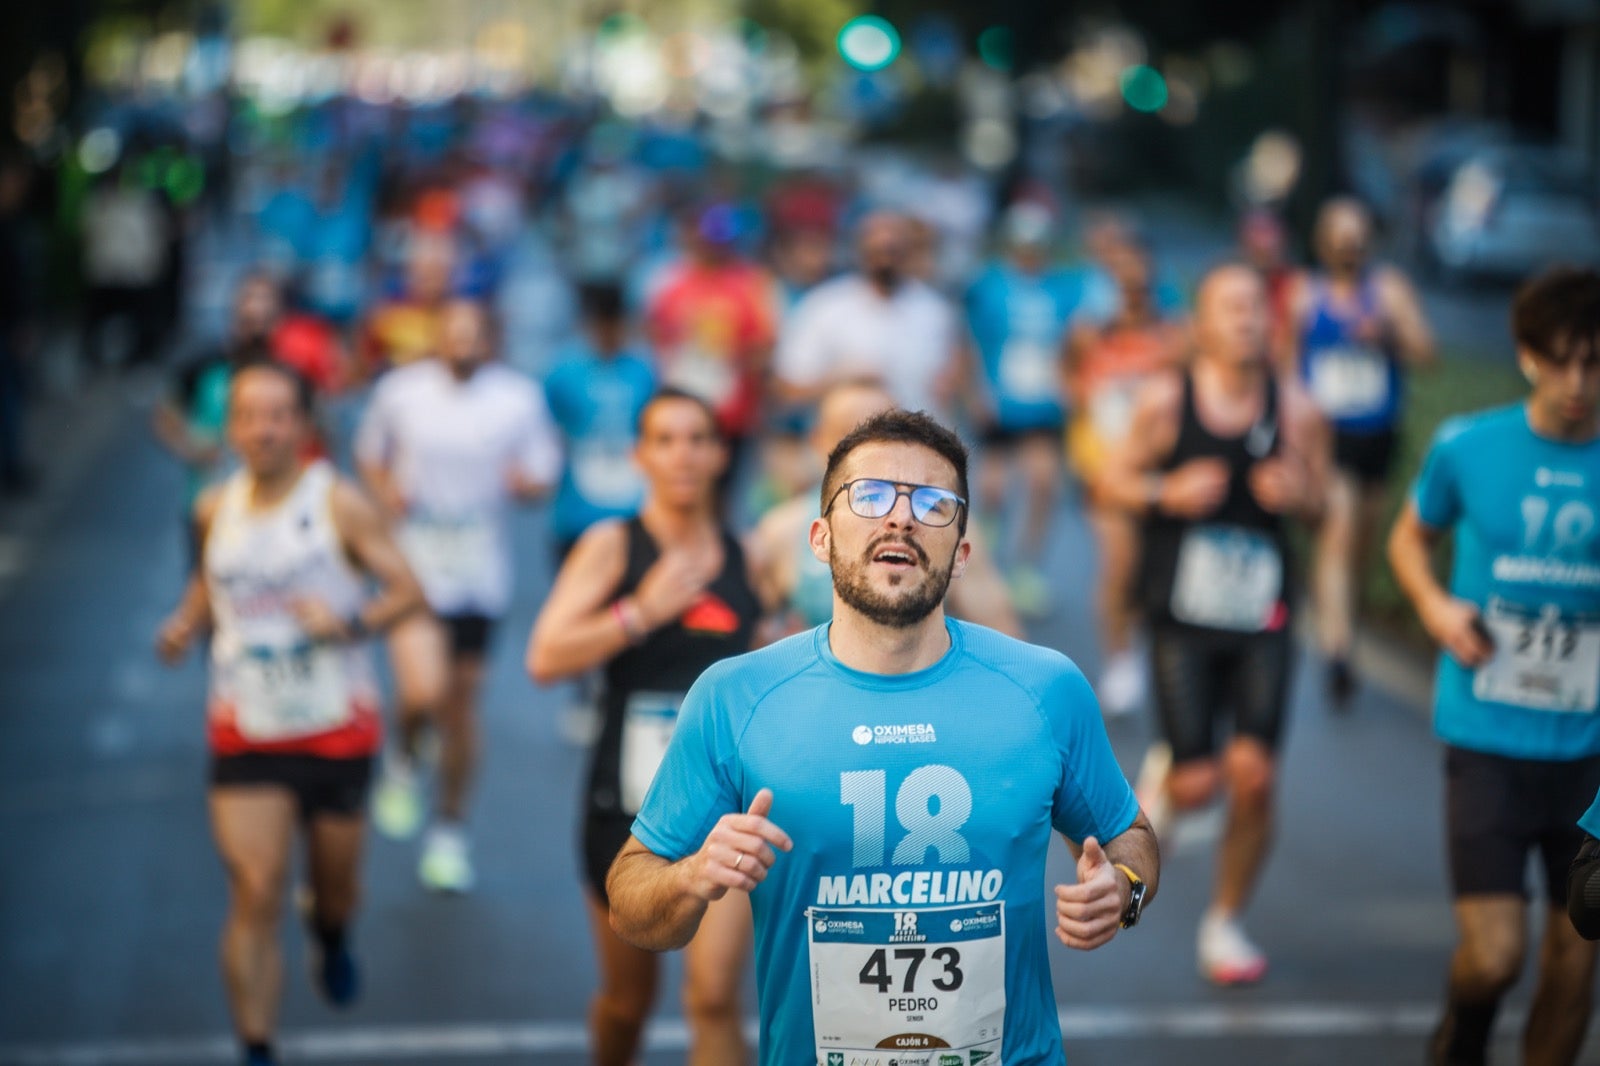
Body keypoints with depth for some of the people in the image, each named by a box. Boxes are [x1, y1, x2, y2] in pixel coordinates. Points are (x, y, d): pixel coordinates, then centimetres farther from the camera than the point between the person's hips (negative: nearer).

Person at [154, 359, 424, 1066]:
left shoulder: (338, 504, -8)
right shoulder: (215, 509, 4)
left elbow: (407, 591, -7)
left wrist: (352, 623, -25)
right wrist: (186, 624, 2)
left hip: (335, 729, -1)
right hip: (245, 737, 1)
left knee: (336, 882, 15)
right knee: (254, 896, -10)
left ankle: (332, 941, 54)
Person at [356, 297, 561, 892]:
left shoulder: (520, 398, 0)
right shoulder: (401, 390, -1)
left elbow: (543, 476, 7)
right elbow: (369, 454, 13)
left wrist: (523, 481, -17)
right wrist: (386, 491, -8)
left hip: (480, 570, 2)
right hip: (416, 558, -2)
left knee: (462, 703, 9)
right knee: (423, 690, -20)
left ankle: (450, 831, 25)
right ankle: (404, 761, 16)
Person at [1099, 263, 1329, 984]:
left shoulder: (1296, 410, 1)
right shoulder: (1165, 400, -3)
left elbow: (1318, 503, 10)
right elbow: (1114, 482, 4)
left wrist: (1296, 494, -12)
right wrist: (1169, 495, -15)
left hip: (1263, 616, 2)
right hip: (1182, 618, -1)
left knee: (1253, 774, -7)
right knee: (1197, 781, -7)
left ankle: (1226, 922, 14)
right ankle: (1158, 791, 34)